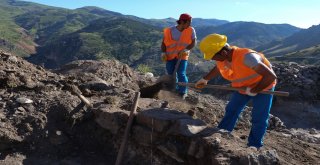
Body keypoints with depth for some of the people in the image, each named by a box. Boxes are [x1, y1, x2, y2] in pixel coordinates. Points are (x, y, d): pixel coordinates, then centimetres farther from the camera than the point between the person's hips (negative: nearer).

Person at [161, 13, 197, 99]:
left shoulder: (191, 30, -13)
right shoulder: (169, 31, -14)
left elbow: (193, 42, -7)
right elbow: (164, 43, -4)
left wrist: (186, 50, -22)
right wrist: (163, 52, -17)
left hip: (182, 56, -1)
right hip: (170, 56, 2)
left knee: (181, 74, -9)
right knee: (170, 74, 11)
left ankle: (183, 92, 11)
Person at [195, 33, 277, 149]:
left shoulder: (246, 57, -41)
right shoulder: (221, 58, -17)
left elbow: (271, 76, -39)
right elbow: (218, 68, 11)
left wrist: (254, 90, -30)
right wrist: (205, 79, 14)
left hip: (263, 86, -6)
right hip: (243, 87, 6)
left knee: (258, 119, -3)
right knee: (231, 111, 7)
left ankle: (254, 146, 13)